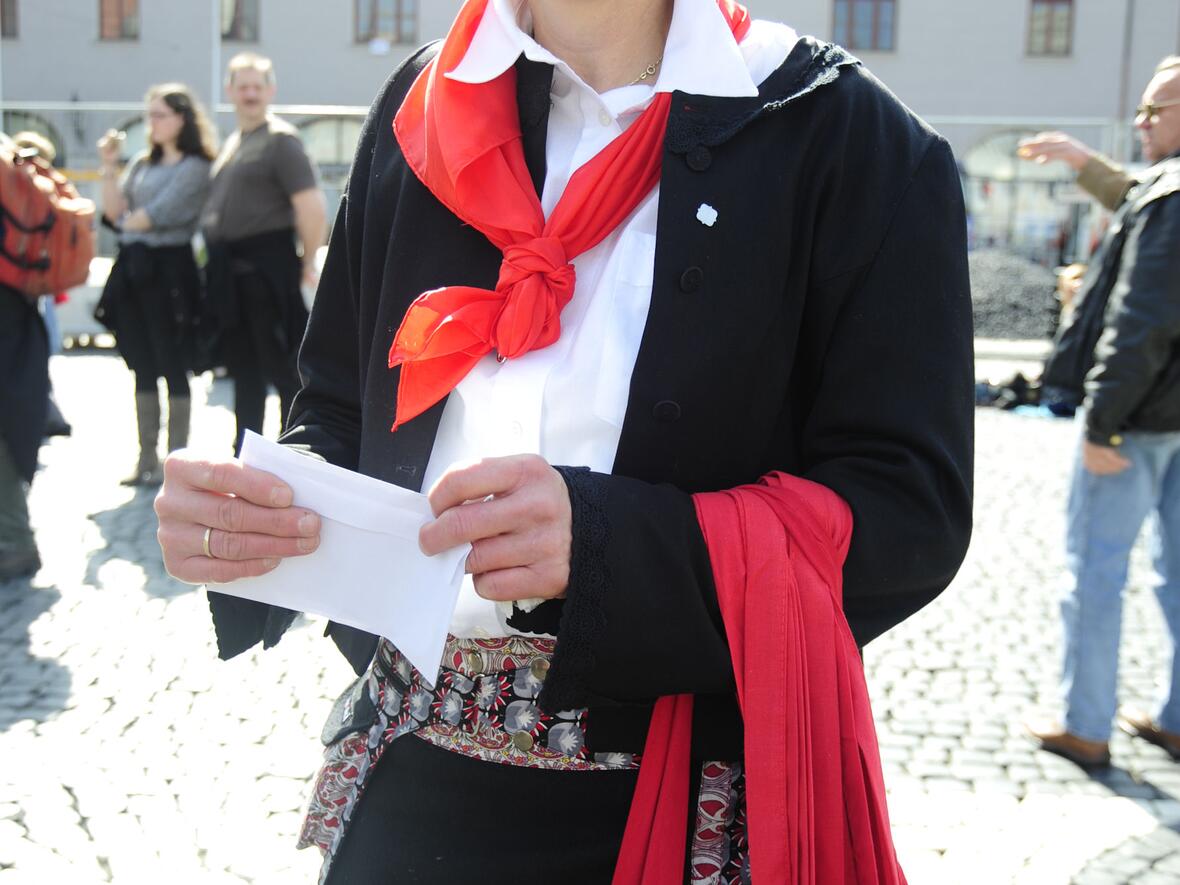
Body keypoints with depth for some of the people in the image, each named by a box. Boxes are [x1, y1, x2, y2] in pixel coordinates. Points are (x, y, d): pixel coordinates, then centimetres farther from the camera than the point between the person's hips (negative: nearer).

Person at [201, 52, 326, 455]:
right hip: (230, 270, 9)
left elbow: (311, 206, -16)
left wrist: (308, 263, -13)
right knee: (244, 368, 15)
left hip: (267, 266, -8)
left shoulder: (281, 139, -8)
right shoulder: (231, 143, 18)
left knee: (282, 366, -3)